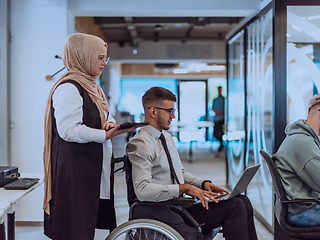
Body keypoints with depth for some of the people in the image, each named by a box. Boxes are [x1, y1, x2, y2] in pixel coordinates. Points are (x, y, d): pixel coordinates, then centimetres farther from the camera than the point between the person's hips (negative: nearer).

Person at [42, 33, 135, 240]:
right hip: (74, 169, -10)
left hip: (93, 167, 10)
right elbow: (68, 130, -22)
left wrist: (110, 123, 1)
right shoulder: (69, 88, -14)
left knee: (87, 223, 11)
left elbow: (100, 119, 25)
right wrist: (105, 135, -22)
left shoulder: (92, 86, 18)